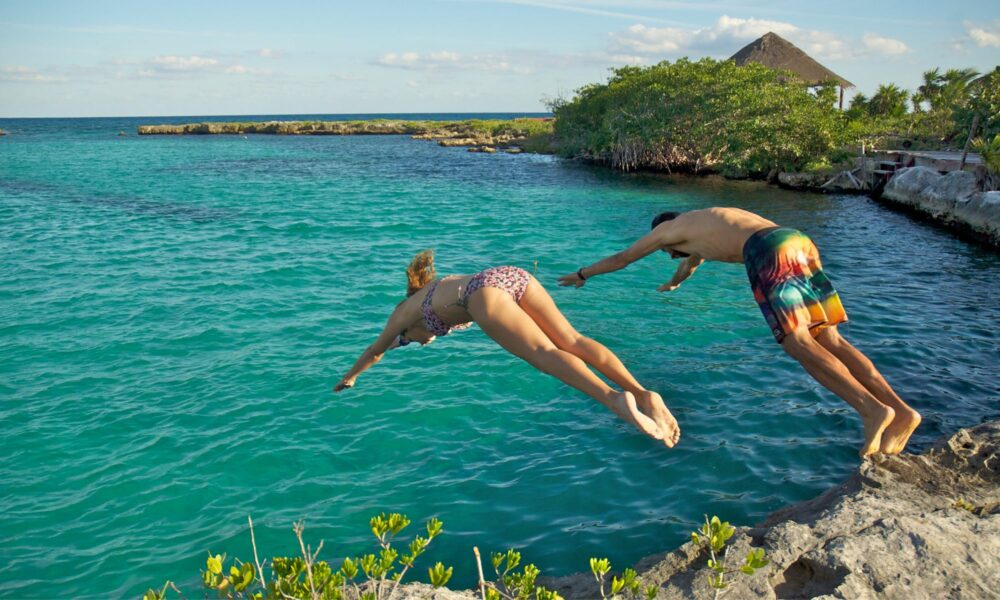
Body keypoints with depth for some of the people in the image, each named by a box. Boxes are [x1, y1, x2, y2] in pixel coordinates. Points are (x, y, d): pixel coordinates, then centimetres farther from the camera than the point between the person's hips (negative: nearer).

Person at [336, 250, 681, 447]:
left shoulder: (406, 309, 32)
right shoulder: (444, 286, 46)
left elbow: (375, 352, 48)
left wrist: (348, 378, 65)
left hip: (487, 288, -6)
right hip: (515, 274, 6)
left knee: (544, 353, -23)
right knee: (571, 341, -11)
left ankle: (614, 399, -47)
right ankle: (642, 394, -32)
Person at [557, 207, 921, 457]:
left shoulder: (668, 228, 19)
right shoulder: (705, 224, 40)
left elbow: (621, 259, 32)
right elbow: (693, 260, 64)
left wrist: (582, 274, 48)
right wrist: (674, 282, 83)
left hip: (771, 251, -8)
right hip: (800, 240, 8)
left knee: (798, 342, -12)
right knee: (828, 339, 2)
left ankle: (871, 409, -29)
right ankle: (900, 410, -8)